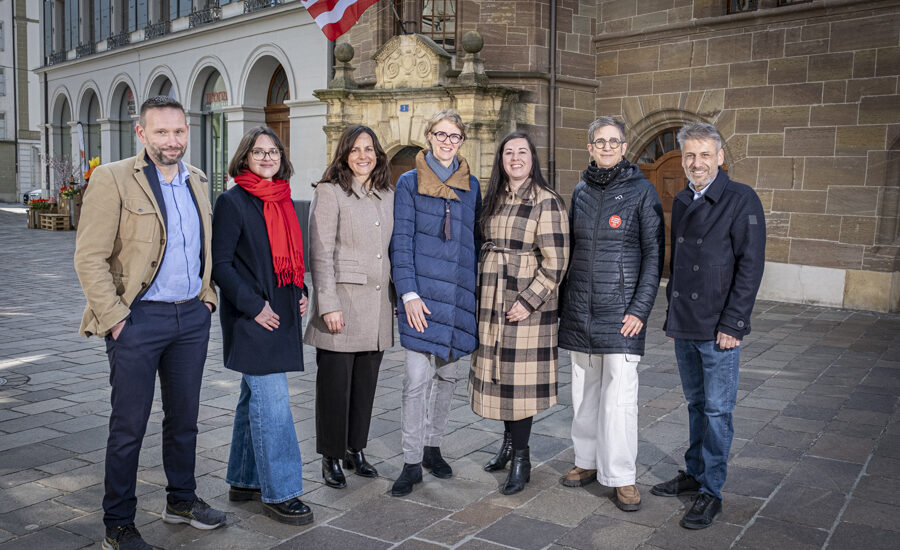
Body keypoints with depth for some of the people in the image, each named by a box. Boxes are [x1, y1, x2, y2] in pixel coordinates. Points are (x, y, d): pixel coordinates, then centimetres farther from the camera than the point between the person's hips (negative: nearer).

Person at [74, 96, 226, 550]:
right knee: (128, 426, 4)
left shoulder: (196, 182, 11)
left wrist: (207, 299, 11)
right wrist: (114, 318, -14)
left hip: (192, 317, 6)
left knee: (184, 418, 17)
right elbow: (90, 258, -12)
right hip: (139, 318, -5)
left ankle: (182, 499, 34)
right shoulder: (113, 179, -9)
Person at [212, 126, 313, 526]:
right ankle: (279, 493, 2)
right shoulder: (232, 202, -9)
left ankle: (244, 481, 27)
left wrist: (301, 293, 7)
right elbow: (220, 263, -12)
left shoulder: (283, 201, 13)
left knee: (256, 397, 15)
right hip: (250, 318, -8)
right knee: (272, 401, -7)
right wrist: (254, 306, -17)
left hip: (282, 313, 8)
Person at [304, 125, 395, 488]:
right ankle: (331, 458, 16)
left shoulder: (388, 195, 13)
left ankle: (355, 450, 27)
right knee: (335, 382, 2)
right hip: (342, 299, -5)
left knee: (366, 382, 12)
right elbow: (320, 253, -10)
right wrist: (329, 304, -16)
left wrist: (399, 296, 13)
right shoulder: (330, 192, -4)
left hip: (378, 304, 5)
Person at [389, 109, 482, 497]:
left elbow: (475, 240, 14)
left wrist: (476, 289, 8)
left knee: (447, 374, 12)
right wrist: (408, 293, -13)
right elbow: (401, 241, -4)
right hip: (422, 291, -4)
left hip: (459, 291, 4)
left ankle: (433, 446, 28)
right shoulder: (409, 183, 1)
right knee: (417, 377, -6)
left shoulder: (470, 185, 12)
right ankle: (412, 463, 4)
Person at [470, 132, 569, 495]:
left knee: (520, 378, -2)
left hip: (527, 304, -6)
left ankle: (520, 458, 9)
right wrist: (481, 294, 11)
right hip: (491, 303, 6)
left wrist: (527, 301, -17)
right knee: (498, 373, 11)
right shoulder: (493, 200, 12)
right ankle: (509, 440, 29)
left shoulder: (546, 202, -8)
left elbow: (555, 262, -12)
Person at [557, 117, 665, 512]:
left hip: (621, 309, -5)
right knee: (583, 390, 11)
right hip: (579, 308, 5)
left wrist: (640, 308, -12)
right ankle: (587, 461, 26)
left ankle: (621, 477, 6)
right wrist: (563, 301, 12)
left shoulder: (642, 191, -3)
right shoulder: (581, 191, 10)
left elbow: (654, 253, -5)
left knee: (619, 394, -5)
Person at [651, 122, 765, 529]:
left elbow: (750, 266, -13)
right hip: (684, 327, 6)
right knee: (696, 405, 17)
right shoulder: (681, 202, 11)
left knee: (717, 411, 1)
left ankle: (711, 492, 11)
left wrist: (732, 324, -16)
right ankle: (693, 473, 30)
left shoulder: (741, 200, -9)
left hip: (718, 330, -6)